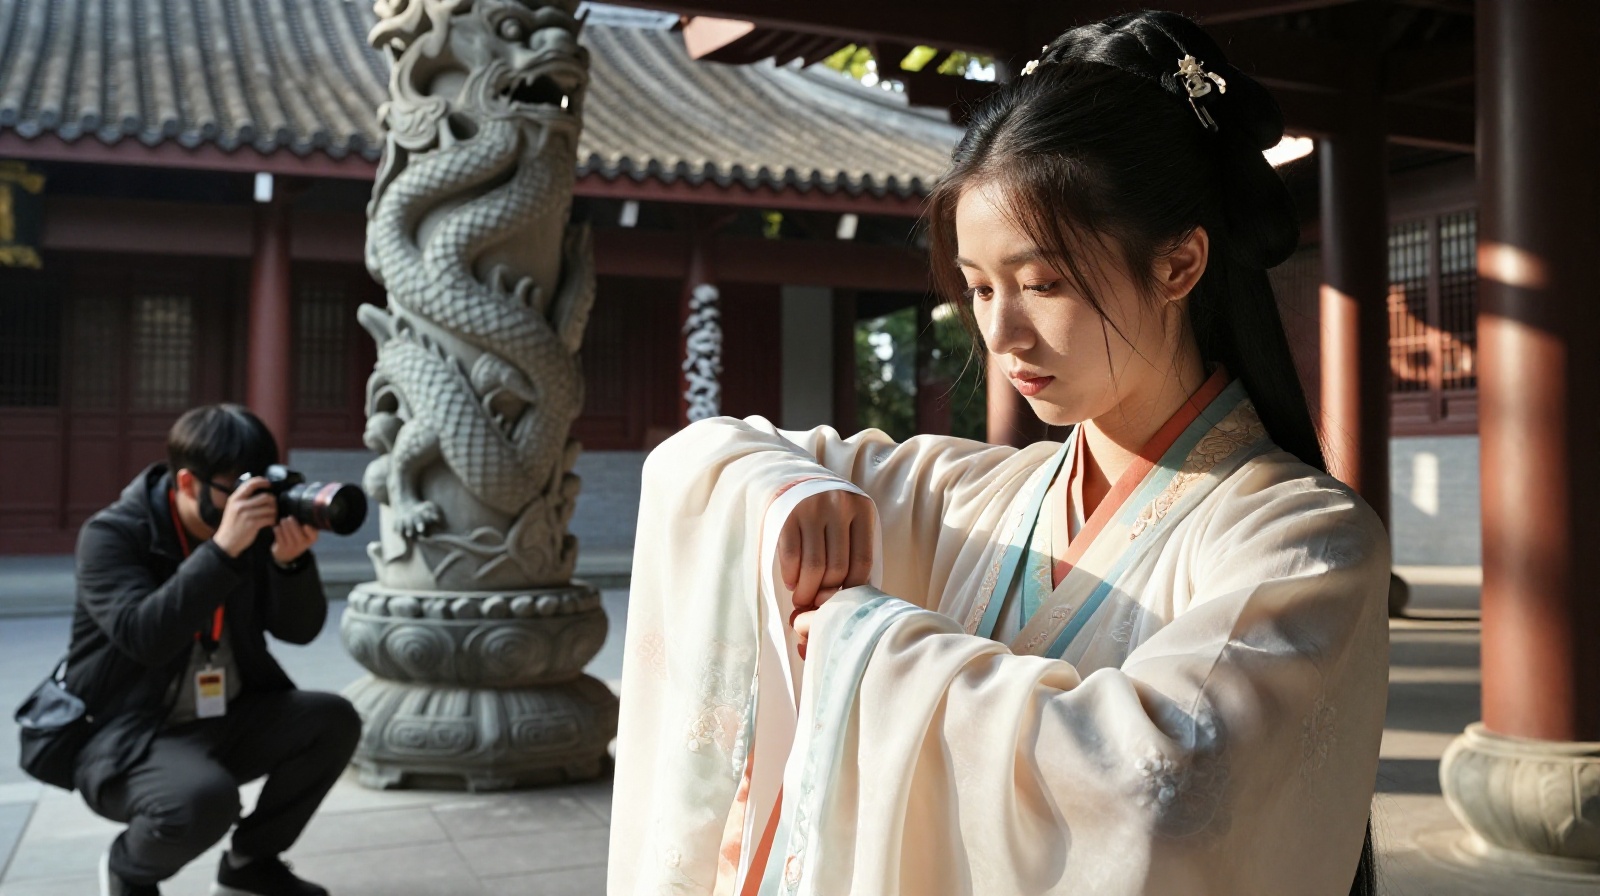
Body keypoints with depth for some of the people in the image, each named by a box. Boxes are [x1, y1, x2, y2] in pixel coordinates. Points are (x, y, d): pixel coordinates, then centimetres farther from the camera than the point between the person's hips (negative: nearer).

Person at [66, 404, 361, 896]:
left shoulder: (255, 527, 0)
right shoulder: (111, 535, -15)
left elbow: (300, 630, -3)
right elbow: (144, 638, -31)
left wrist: (291, 562, -23)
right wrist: (223, 550, -37)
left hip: (229, 721, 6)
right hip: (126, 732, -6)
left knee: (333, 720, -15)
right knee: (205, 796, -34)